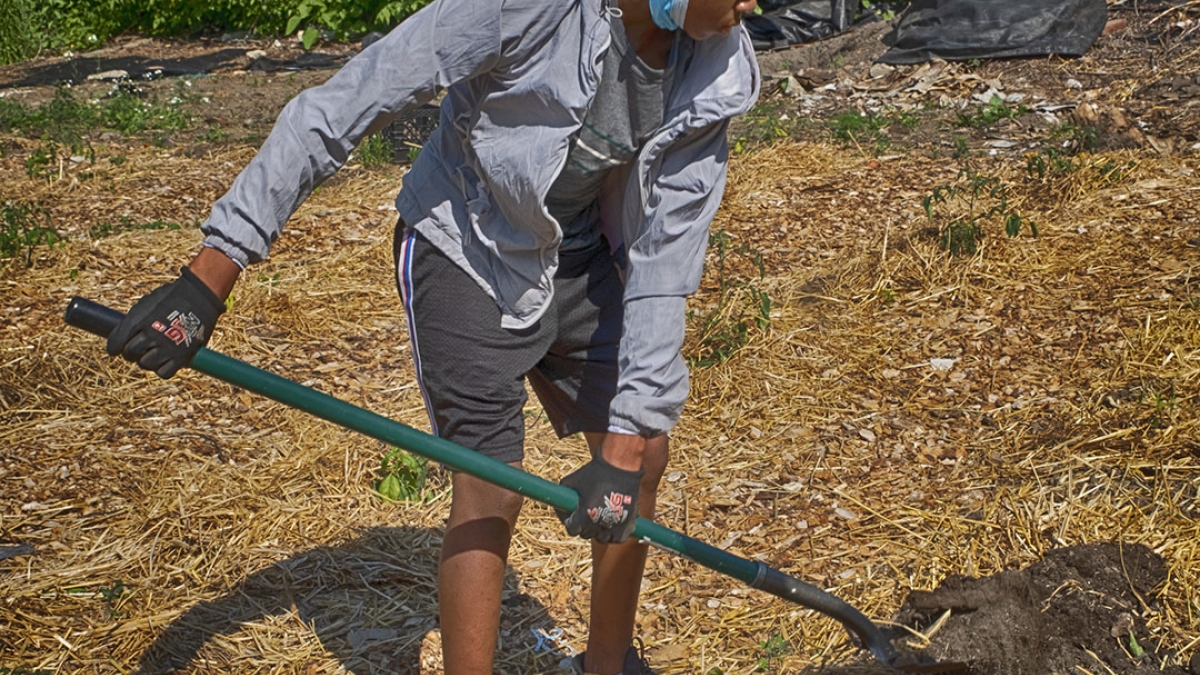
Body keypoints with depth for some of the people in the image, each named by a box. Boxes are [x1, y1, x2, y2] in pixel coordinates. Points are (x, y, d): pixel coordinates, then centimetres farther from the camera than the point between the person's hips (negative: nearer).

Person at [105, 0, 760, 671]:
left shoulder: (717, 74, -18)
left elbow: (665, 261, -17)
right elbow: (338, 111, -30)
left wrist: (626, 446, -21)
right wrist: (210, 275, -30)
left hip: (581, 257, 6)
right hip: (468, 254, -5)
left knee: (644, 457, 9)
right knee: (491, 487, -8)